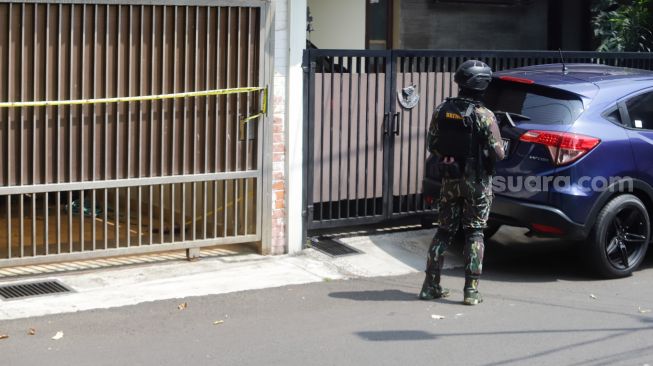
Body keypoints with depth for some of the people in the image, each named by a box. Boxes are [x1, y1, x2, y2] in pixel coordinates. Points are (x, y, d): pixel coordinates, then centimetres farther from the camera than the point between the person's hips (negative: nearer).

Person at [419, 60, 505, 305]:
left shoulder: (442, 111, -3)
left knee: (444, 231, 13)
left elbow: (432, 145, 4)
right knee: (474, 233, 5)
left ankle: (431, 285, 14)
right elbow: (497, 153, -13)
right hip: (477, 182, -4)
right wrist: (502, 144, 9)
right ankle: (471, 290, 3)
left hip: (450, 180, 4)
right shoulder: (484, 116, -16)